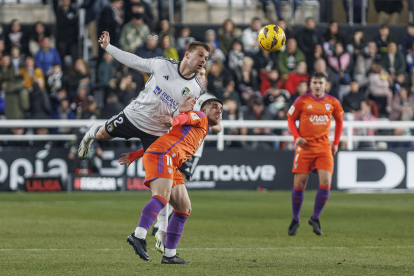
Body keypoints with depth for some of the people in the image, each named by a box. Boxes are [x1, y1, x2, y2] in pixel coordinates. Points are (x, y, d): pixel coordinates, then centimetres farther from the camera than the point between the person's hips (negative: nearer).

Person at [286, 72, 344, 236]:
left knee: (325, 182, -12)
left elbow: (339, 121, 20)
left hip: (324, 148, 1)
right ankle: (295, 220, 15)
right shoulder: (302, 101, -1)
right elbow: (291, 119, 7)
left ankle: (315, 219, 6)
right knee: (299, 184, -3)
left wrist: (336, 143, 13)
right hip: (305, 147, -1)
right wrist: (296, 137, -9)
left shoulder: (333, 102, 5)